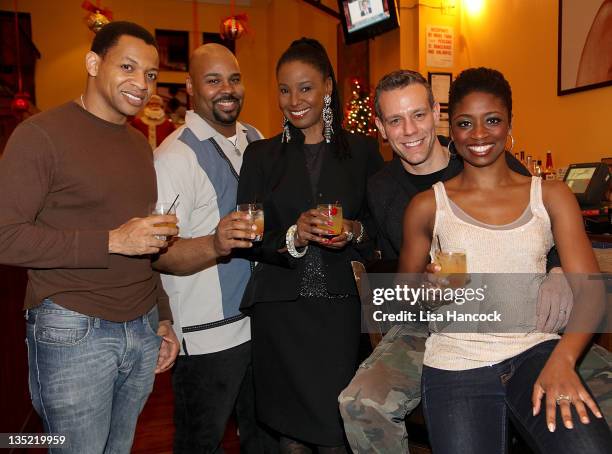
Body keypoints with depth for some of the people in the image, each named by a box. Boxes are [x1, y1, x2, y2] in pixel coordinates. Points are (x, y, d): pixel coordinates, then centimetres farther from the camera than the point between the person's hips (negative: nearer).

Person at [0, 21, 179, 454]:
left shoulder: (140, 144, 13)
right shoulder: (41, 134, -8)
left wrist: (163, 318, 17)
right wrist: (111, 241, -20)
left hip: (143, 332, 6)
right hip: (72, 333, -6)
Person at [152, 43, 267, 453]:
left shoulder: (255, 140, 8)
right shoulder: (175, 155, -16)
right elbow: (159, 253, -21)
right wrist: (215, 245, -37)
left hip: (262, 322, 7)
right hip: (207, 337, -7)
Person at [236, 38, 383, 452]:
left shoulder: (362, 150, 6)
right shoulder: (261, 155, 7)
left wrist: (355, 232, -13)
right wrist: (293, 238, -16)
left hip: (341, 306, 0)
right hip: (280, 306, 1)